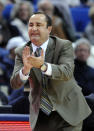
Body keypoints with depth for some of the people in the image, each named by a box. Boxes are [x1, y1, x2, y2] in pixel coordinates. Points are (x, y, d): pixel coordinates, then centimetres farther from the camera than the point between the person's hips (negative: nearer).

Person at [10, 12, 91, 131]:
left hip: (67, 112, -3)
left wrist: (42, 65, -44)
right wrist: (26, 68, -36)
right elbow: (15, 84, -14)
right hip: (41, 116, 3)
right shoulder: (21, 53, -4)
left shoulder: (64, 45, -11)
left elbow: (67, 73, -27)